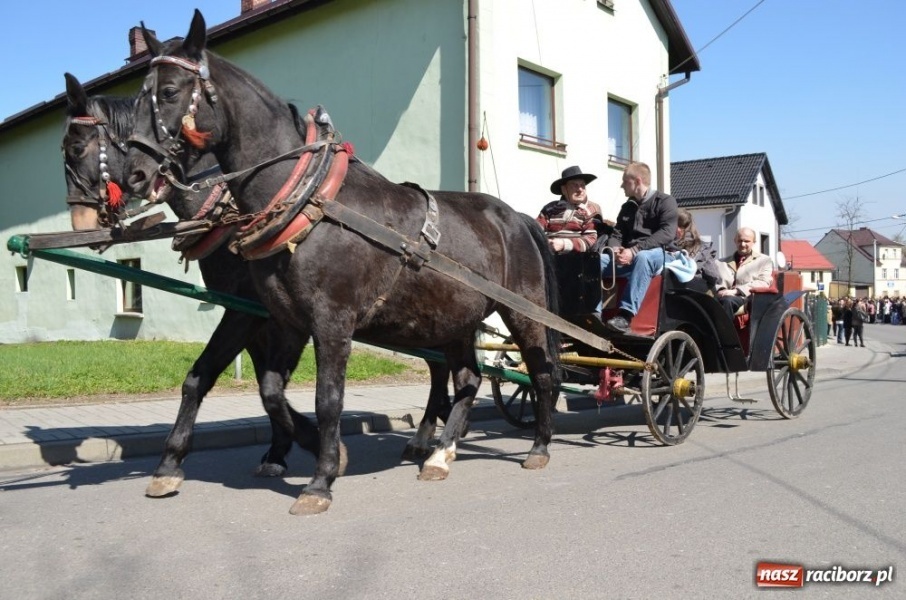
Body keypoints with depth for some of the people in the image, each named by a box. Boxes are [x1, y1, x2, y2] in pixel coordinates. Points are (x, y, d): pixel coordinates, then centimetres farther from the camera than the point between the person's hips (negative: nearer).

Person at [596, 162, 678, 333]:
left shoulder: (665, 201, 3)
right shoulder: (627, 207, 22)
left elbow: (667, 233, -12)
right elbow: (617, 233, 14)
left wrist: (634, 250, -23)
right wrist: (614, 249, -13)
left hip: (656, 255, -5)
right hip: (627, 258, 5)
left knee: (642, 257, -41)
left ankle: (626, 314, -47)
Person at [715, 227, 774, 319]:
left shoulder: (764, 260, 19)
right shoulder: (723, 262, 29)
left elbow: (763, 283, 2)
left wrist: (736, 291, -11)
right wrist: (720, 290, -9)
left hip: (748, 299, -3)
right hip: (724, 298, 3)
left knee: (728, 300, -38)